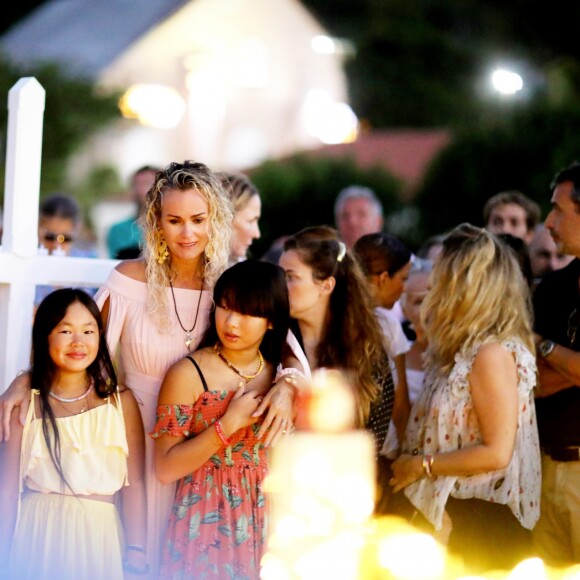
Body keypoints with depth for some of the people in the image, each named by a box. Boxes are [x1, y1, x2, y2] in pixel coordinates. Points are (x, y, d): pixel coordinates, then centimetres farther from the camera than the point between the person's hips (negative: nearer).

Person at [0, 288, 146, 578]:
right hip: (37, 536, -1)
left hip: (97, 536, 1)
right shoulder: (25, 404, 0)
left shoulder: (121, 402, 1)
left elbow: (134, 484, -1)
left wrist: (135, 556, -5)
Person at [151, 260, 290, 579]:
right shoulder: (188, 374, -11)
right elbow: (166, 468, -16)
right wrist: (229, 424, -19)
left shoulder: (280, 372, 4)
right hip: (205, 526, -4)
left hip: (262, 525, 4)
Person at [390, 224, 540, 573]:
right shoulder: (467, 347, 11)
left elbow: (496, 452, -20)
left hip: (487, 516, -9)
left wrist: (422, 465, -14)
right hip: (461, 510, 9)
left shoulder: (493, 352, -18)